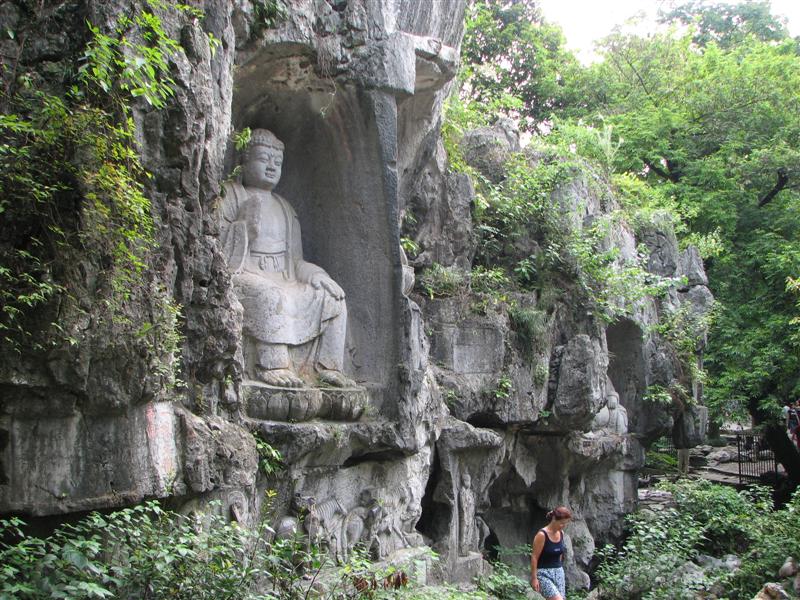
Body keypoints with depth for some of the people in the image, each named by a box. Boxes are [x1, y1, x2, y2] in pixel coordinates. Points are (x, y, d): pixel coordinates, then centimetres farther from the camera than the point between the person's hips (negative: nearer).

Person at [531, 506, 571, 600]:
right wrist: (534, 578, -14)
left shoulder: (561, 533, 5)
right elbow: (534, 557, -14)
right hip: (543, 574, -7)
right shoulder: (542, 535, -16)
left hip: (558, 573, 7)